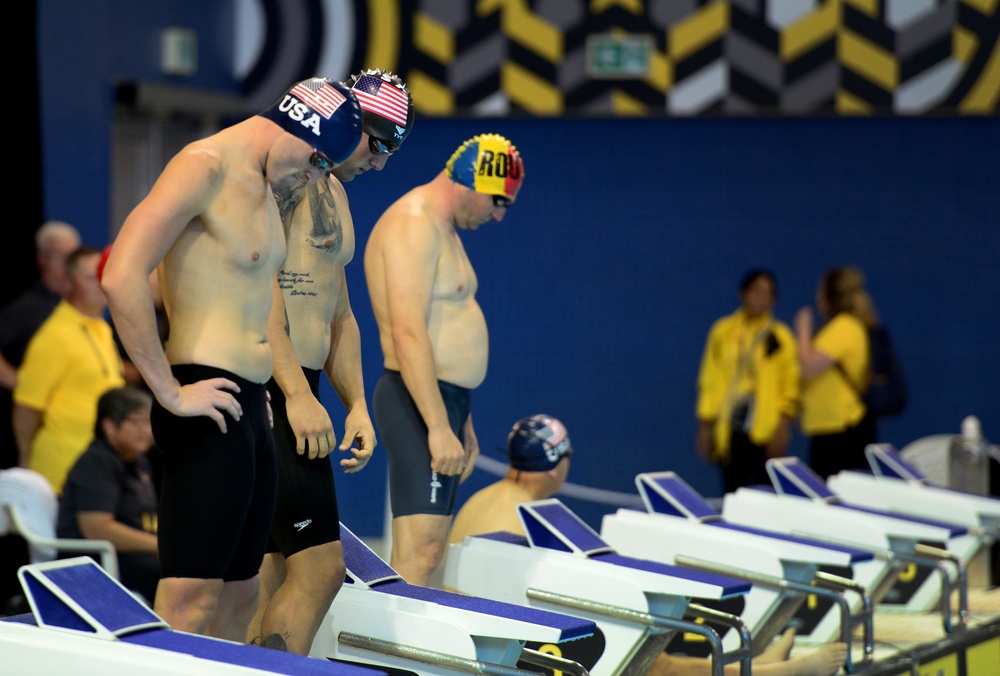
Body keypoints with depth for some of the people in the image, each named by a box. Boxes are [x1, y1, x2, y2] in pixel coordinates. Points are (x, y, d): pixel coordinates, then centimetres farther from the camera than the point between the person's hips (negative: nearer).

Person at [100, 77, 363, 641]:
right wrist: (170, 393, -20)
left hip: (250, 408, 10)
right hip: (208, 411, -10)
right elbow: (122, 276, -21)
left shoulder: (266, 187, 19)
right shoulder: (204, 167, -11)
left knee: (241, 599, 11)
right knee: (190, 605, -13)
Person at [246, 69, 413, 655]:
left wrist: (356, 404, 16)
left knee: (282, 575, 6)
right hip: (265, 389, -10)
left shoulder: (335, 193, 25)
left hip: (297, 394, 10)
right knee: (319, 567, -14)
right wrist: (299, 395, -21)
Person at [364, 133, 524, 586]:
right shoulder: (413, 225, -13)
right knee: (420, 554, -18)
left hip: (444, 399, 11)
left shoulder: (443, 229, 20)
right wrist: (439, 427, -25)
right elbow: (408, 335, -22)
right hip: (419, 403, -11)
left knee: (423, 555, 7)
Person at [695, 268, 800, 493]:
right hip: (729, 431, 2)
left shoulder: (780, 336, 3)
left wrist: (783, 426, -8)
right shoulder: (723, 331, 9)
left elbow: (790, 386, 1)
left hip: (765, 432, -2)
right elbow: (709, 381, 11)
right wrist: (706, 425, 7)